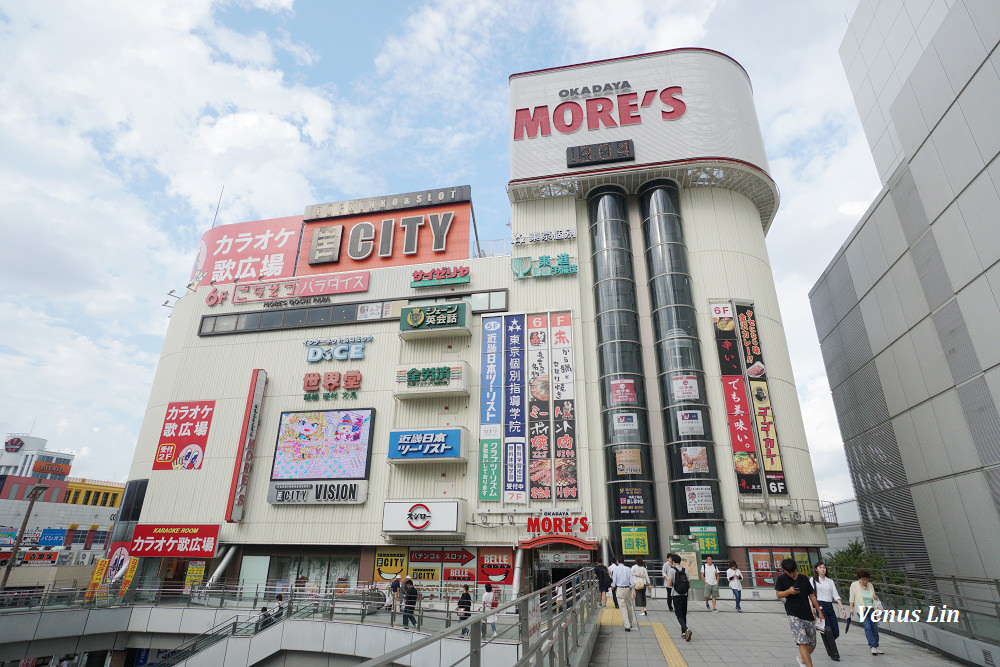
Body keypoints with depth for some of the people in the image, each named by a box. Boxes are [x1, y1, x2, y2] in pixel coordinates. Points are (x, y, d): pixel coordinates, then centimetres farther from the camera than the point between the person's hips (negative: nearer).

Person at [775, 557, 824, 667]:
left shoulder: (804, 579, 7)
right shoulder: (781, 579, -1)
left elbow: (812, 596, 15)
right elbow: (778, 595, 2)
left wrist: (819, 612, 17)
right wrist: (788, 591, -16)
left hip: (808, 615, 4)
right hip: (794, 615, -4)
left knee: (812, 645, 9)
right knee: (802, 642, -19)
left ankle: (802, 658, 36)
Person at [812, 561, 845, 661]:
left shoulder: (830, 581, 17)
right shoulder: (813, 580, 4)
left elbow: (836, 595, 12)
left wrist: (842, 608, 0)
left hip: (830, 607, 5)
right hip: (820, 606, -5)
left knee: (836, 633, 2)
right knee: (828, 630, -11)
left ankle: (827, 643, 31)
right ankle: (834, 654, -2)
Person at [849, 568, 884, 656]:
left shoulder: (870, 585, 12)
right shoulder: (854, 585, 2)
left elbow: (873, 595, 24)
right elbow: (852, 597, 3)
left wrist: (876, 597, 1)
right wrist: (851, 607, -2)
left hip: (871, 609, 4)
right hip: (861, 610, -4)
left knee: (875, 629, 3)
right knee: (867, 627, -17)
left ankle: (876, 647, 18)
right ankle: (872, 646, -16)